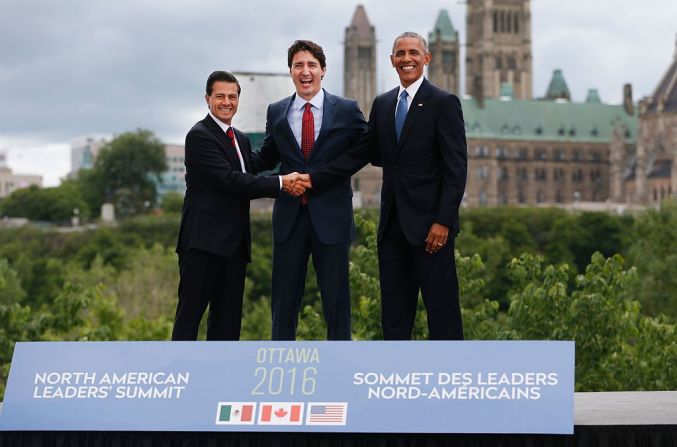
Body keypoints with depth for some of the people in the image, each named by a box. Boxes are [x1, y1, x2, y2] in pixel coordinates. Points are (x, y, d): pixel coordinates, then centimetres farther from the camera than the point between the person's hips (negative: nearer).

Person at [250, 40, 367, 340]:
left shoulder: (347, 111, 0)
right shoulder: (276, 112, 8)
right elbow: (266, 159, 18)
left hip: (331, 217, -2)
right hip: (289, 217, 2)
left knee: (336, 299, 4)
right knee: (284, 299, 8)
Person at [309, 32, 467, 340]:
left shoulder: (444, 103, -5)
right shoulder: (382, 104, 13)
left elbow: (456, 169, -9)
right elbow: (359, 155, 12)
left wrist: (443, 221, -16)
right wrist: (314, 180, 2)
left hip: (428, 224, -6)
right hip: (392, 223, 6)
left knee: (441, 307, -2)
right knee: (393, 308, 9)